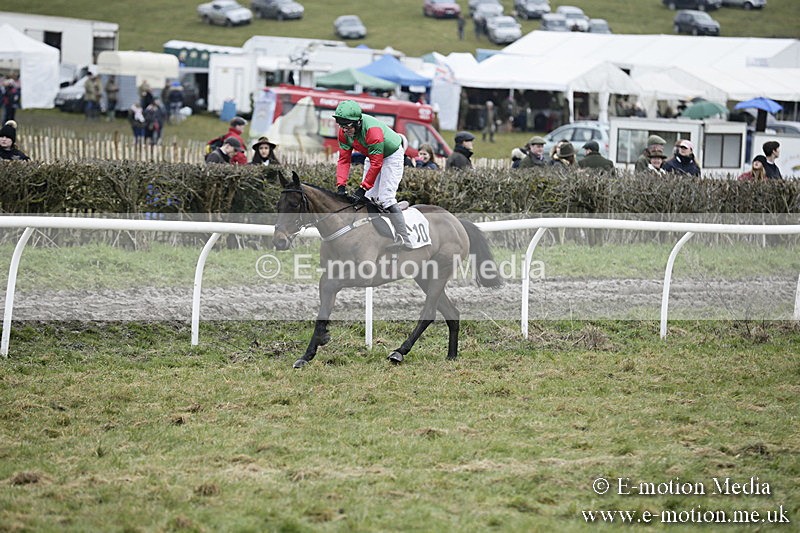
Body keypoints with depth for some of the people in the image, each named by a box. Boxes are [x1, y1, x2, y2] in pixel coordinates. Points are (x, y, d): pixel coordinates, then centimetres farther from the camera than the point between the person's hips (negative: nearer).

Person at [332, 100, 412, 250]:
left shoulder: (373, 129, -38)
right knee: (367, 198, 2)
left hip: (391, 156, -8)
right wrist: (341, 185, -23)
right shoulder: (344, 132, -15)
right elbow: (344, 159, -11)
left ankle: (404, 239, -21)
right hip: (372, 156, 8)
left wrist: (363, 188, -33)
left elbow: (376, 164, -34)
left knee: (386, 198, -18)